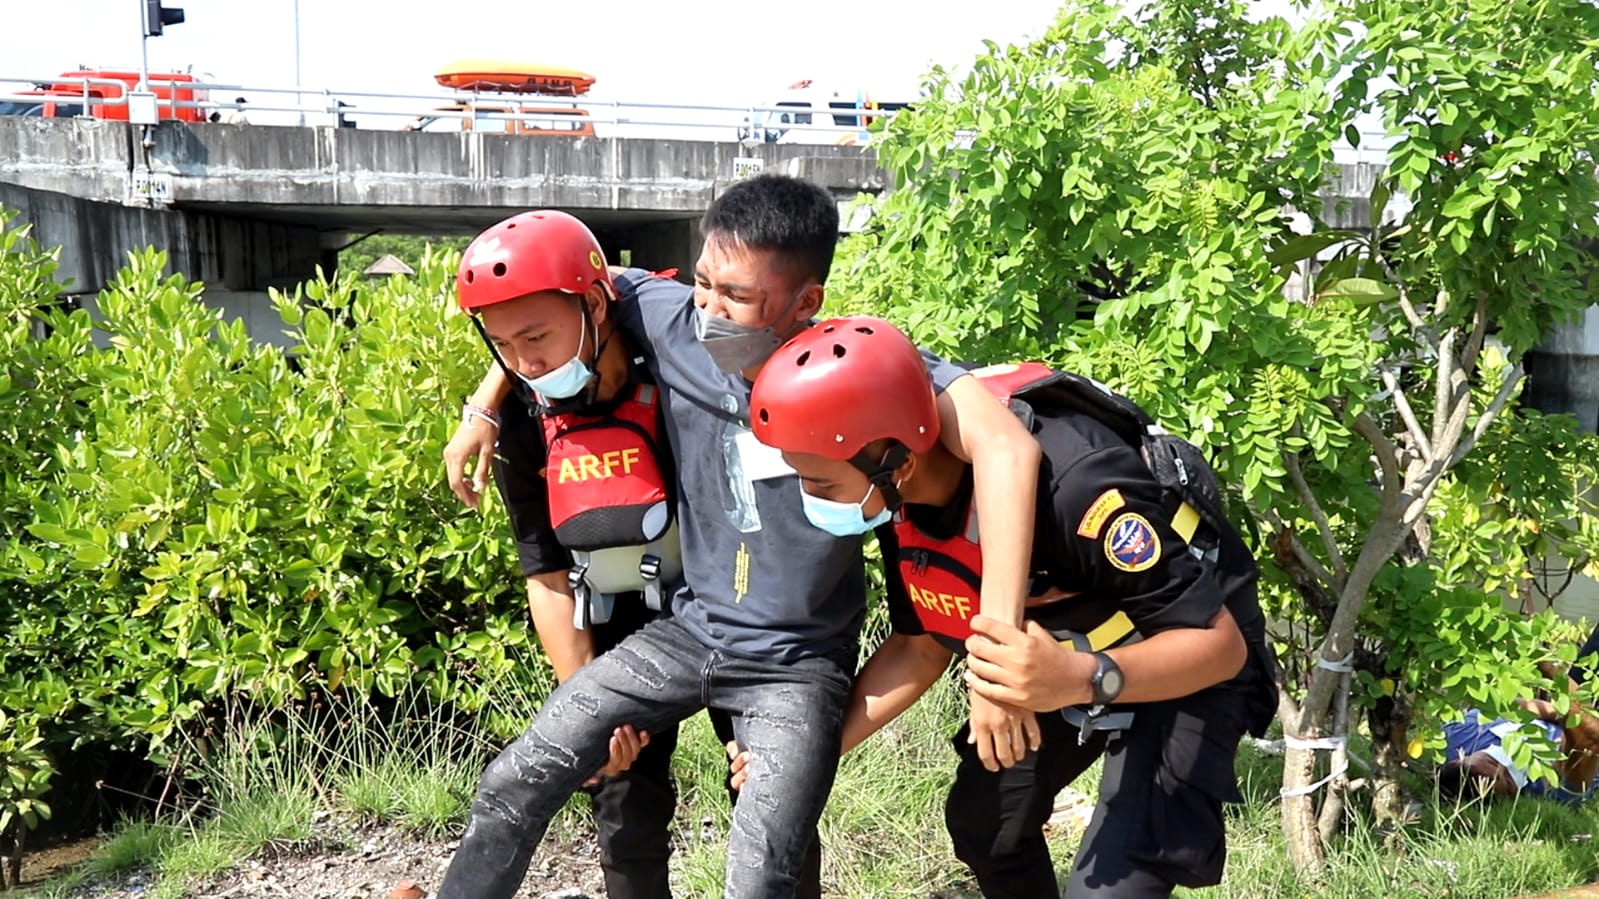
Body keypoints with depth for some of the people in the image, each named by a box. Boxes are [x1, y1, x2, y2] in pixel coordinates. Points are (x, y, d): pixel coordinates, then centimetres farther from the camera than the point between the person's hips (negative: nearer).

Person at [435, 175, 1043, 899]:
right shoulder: (672, 322, -13)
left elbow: (1005, 446, -39)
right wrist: (483, 410, -1)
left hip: (798, 666, -4)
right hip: (687, 629, 4)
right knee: (513, 783, 4)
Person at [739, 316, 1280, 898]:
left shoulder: (1072, 484, -40)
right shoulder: (900, 498, -17)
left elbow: (1220, 641, -33)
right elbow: (922, 645, -1)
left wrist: (1082, 680, -50)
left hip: (1187, 669, -7)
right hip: (1064, 662, 7)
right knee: (984, 823, 16)